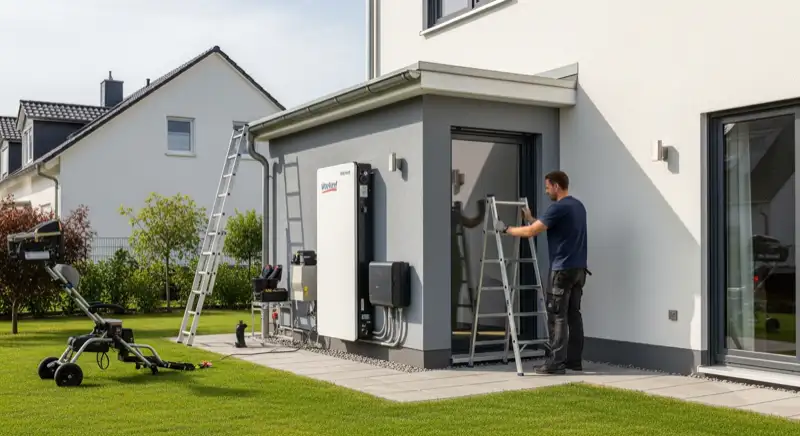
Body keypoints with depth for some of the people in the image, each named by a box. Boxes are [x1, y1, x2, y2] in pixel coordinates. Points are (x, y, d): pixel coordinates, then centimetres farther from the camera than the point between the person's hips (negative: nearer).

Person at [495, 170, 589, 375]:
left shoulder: (558, 208, -14)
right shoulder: (578, 206, 15)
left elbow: (530, 232, -16)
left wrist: (506, 229, -2)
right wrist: (531, 219, 29)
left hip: (563, 269, -9)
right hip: (579, 268, 9)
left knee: (557, 316, -5)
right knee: (573, 314, 11)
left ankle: (556, 363, -4)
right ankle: (575, 360, 15)